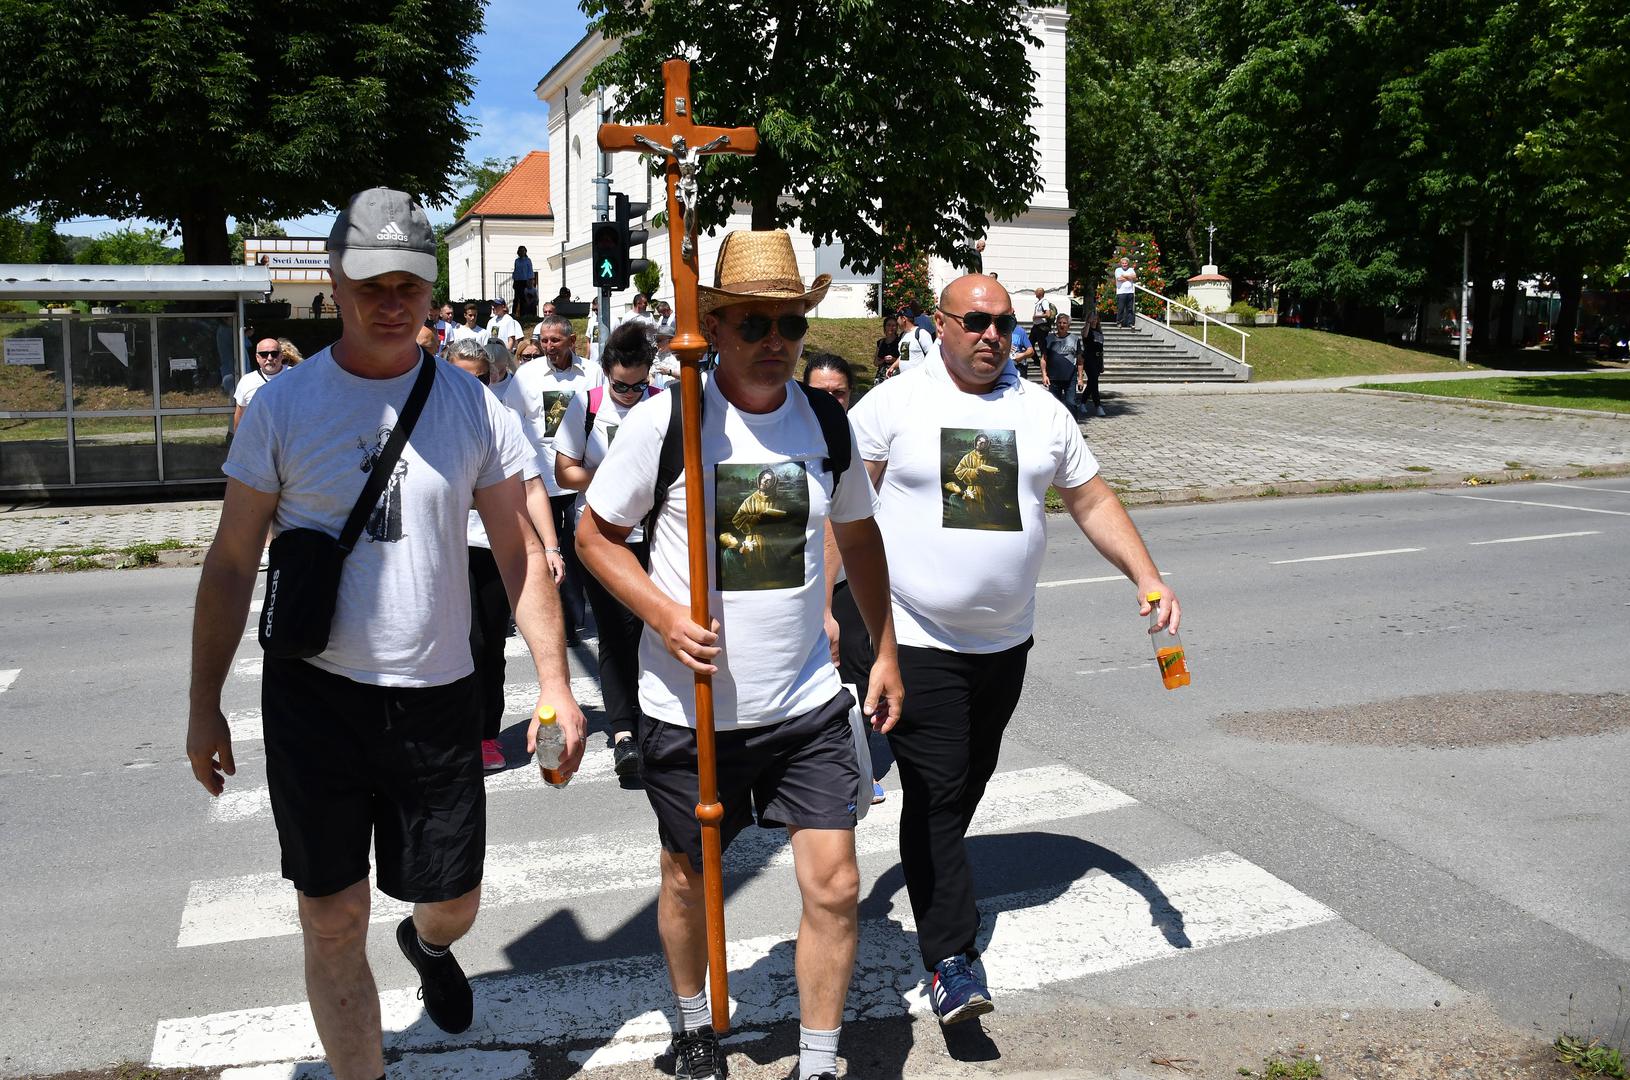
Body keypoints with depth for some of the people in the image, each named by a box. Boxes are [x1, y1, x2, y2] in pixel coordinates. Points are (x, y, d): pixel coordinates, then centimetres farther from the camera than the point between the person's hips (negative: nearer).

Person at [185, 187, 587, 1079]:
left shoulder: (472, 406, 0)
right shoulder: (284, 405, -3)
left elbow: (518, 552, 4)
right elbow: (232, 562, 2)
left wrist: (554, 683, -2)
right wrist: (204, 704, 2)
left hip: (436, 695, 2)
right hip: (314, 694, -1)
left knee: (452, 904, 13)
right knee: (333, 920, 3)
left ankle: (429, 944, 50)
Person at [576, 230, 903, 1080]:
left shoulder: (827, 423, 0)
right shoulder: (664, 419, -11)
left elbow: (858, 537, 15)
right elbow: (595, 534, -2)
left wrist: (885, 651, 12)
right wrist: (662, 613, -18)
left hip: (807, 702, 2)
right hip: (689, 707, -2)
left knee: (834, 885, -2)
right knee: (688, 880, 17)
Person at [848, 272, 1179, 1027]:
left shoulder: (1042, 413, 7)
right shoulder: (891, 404, -5)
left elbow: (1093, 501, 12)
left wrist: (1148, 578, 0)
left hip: (1005, 641, 5)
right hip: (916, 640, -5)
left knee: (970, 781, 17)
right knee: (934, 792, -7)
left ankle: (934, 879, 40)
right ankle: (949, 956, -3)